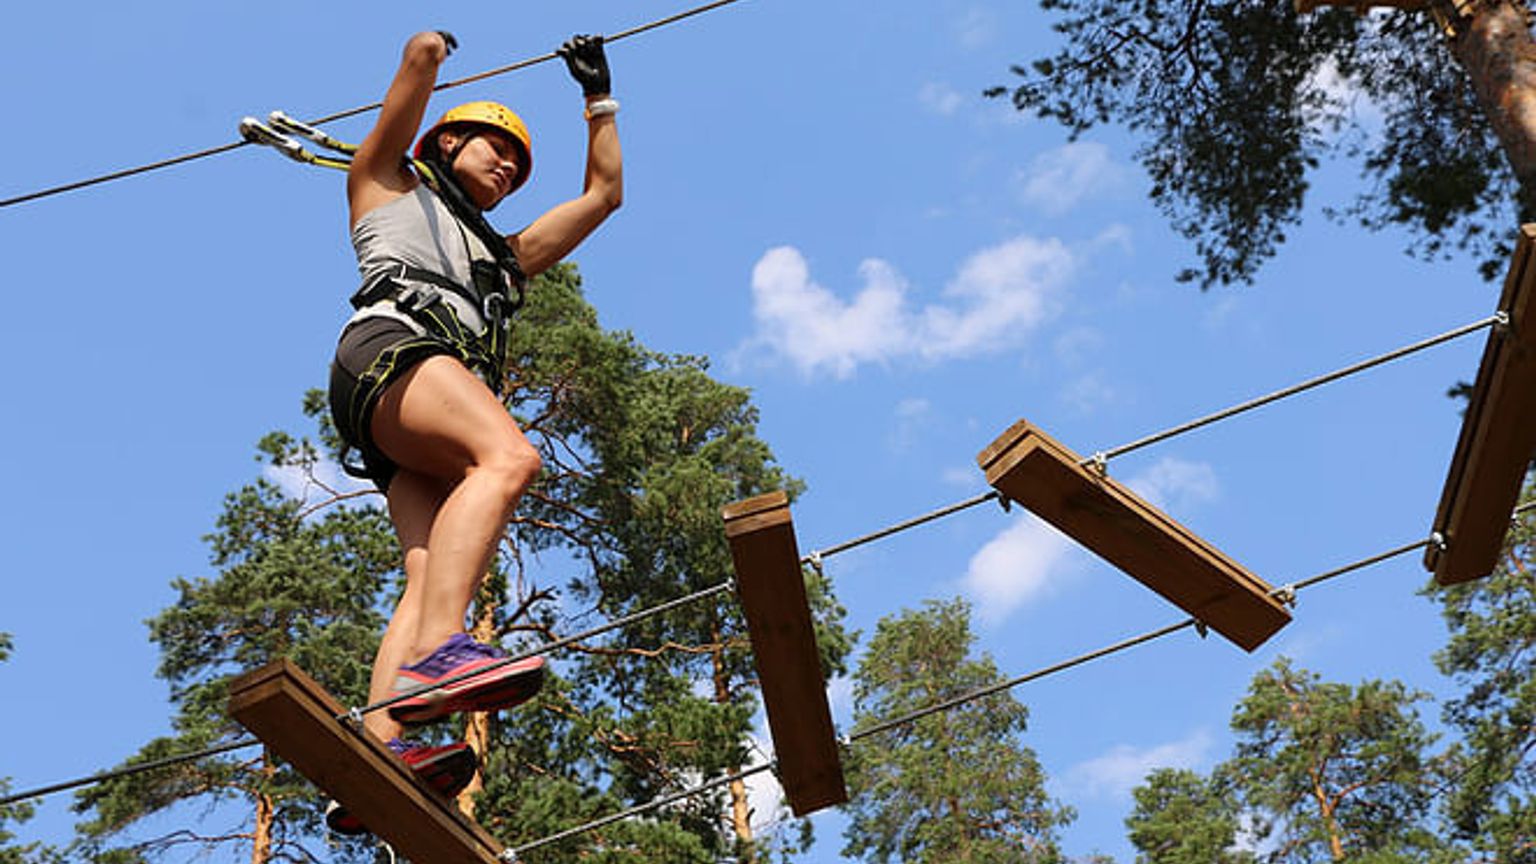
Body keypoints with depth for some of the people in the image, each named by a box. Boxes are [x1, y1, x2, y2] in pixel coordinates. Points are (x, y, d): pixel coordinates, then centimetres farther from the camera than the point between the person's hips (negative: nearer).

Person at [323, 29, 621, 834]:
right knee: (510, 455, -35)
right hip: (393, 345, -6)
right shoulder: (387, 185, 30)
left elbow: (604, 192, 47)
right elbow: (420, 56, 21)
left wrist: (598, 95, 52)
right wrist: (435, 47, 43)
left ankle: (378, 751, -38)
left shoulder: (503, 254, 43)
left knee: (431, 579, -20)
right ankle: (434, 654, -51)